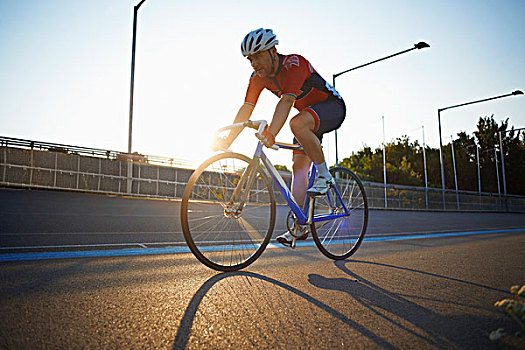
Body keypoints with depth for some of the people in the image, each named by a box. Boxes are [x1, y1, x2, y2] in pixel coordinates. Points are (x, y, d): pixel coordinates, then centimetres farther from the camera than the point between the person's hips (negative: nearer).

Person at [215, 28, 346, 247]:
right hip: (310, 115, 7)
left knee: (297, 123, -38)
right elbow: (246, 108, -13)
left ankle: (324, 175, -20)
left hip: (333, 107, -7)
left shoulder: (294, 64, -29)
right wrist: (228, 140, -22)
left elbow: (287, 100, -45)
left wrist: (271, 133, -59)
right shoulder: (259, 77, -9)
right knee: (298, 167, -2)